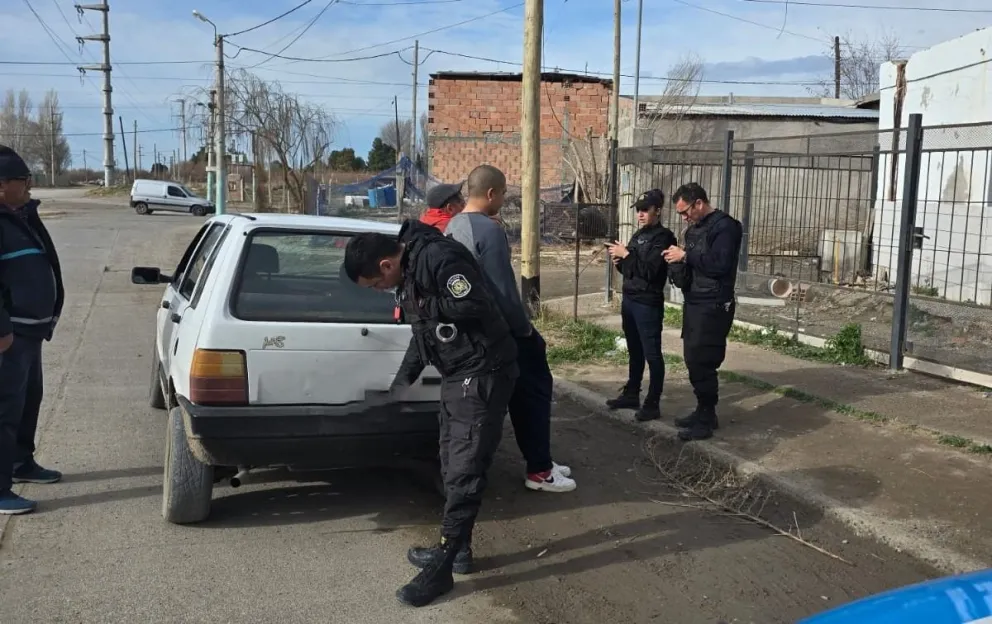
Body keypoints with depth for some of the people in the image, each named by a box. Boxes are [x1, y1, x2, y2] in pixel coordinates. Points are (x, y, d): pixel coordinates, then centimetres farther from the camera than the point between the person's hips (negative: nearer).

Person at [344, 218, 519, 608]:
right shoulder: (407, 269, 10)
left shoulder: (438, 257, -22)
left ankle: (442, 568, 1)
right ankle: (454, 547, 29)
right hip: (456, 375, 10)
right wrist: (404, 378, 26)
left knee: (464, 471, -5)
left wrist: (427, 305, -15)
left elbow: (474, 305, -29)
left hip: (482, 374, -10)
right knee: (452, 467, 16)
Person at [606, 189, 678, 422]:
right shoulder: (638, 235, 15)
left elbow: (650, 270, -21)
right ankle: (631, 394, 26)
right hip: (629, 300, 8)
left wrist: (626, 254, -17)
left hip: (648, 303, -8)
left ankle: (653, 404, 1)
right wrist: (619, 261, 0)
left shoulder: (663, 237, -10)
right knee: (634, 351, 16)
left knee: (652, 354, -3)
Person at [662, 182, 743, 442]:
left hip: (714, 306, -9)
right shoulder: (693, 229, 15)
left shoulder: (725, 226, -13)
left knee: (702, 362, -8)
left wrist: (686, 256, -19)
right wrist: (677, 264, -2)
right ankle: (703, 411, 22)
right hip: (693, 303, 9)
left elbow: (720, 264, -25)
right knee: (693, 360, 11)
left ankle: (707, 420, 1)